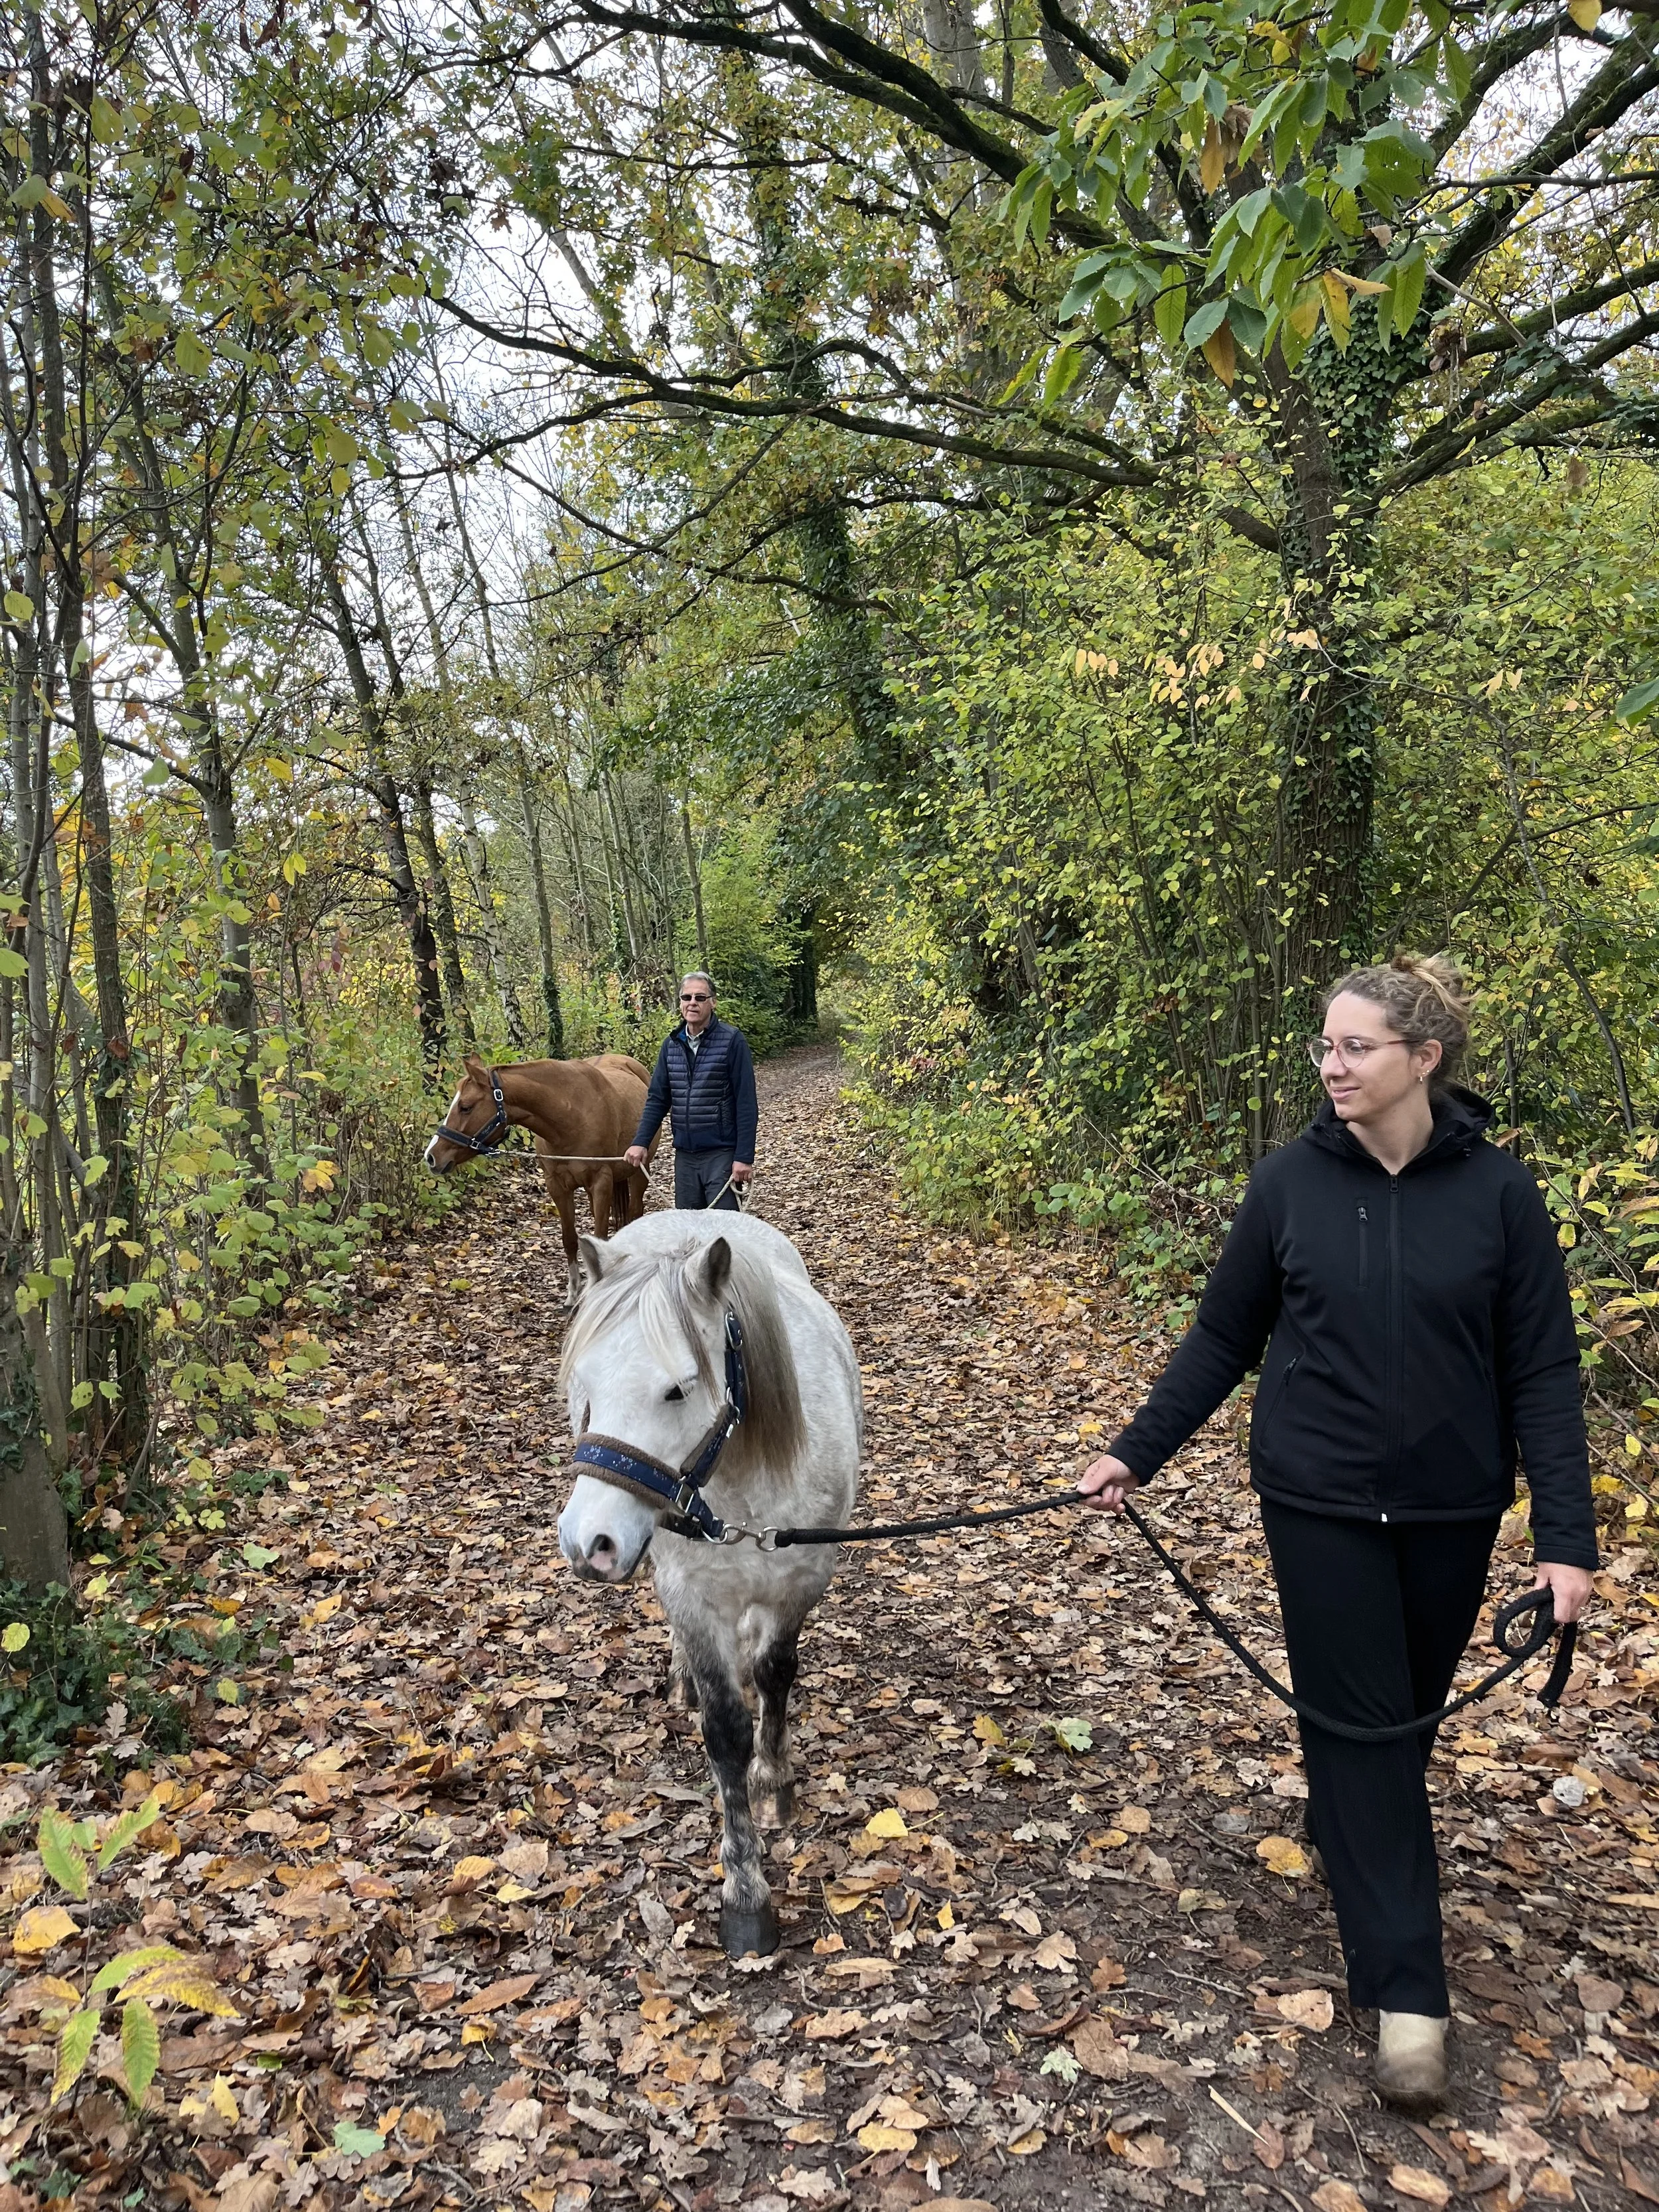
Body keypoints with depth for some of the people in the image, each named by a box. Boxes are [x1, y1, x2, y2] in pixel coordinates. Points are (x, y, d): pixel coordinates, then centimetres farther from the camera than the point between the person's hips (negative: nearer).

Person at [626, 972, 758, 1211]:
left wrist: (744, 1157, -15)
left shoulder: (732, 1041, -9)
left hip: (721, 1153, -5)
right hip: (684, 1154, 6)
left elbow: (746, 1104, -11)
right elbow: (657, 1099, 10)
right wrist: (640, 1142, -2)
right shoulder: (671, 1044, 8)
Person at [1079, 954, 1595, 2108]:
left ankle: (1347, 1825, 48)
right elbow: (1222, 1339, 0)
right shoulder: (1290, 1182, -7)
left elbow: (1543, 1371, -6)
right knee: (1357, 1719, 2)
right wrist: (1136, 1452, -2)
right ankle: (1408, 1990, 12)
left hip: (1450, 1510, 1)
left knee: (1412, 1708, 18)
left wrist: (1567, 1535, -11)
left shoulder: (1499, 1192, -9)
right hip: (1321, 1501, -1)